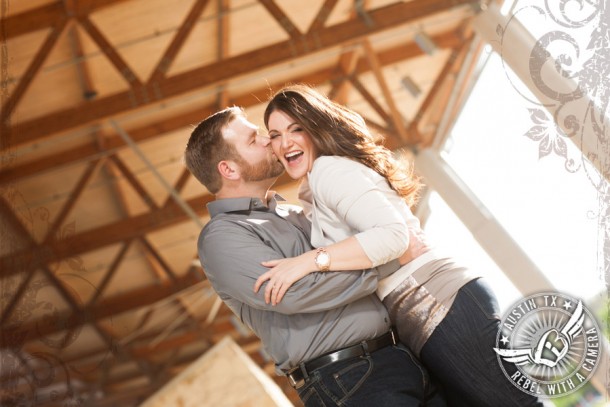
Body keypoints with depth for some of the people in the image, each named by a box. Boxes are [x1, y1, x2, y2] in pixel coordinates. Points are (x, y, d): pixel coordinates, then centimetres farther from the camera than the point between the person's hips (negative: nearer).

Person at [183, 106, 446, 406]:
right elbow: (296, 292, -18)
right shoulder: (221, 236, -5)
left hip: (397, 355, 8)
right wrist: (392, 257, -12)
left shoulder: (291, 213, 21)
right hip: (348, 378, -8)